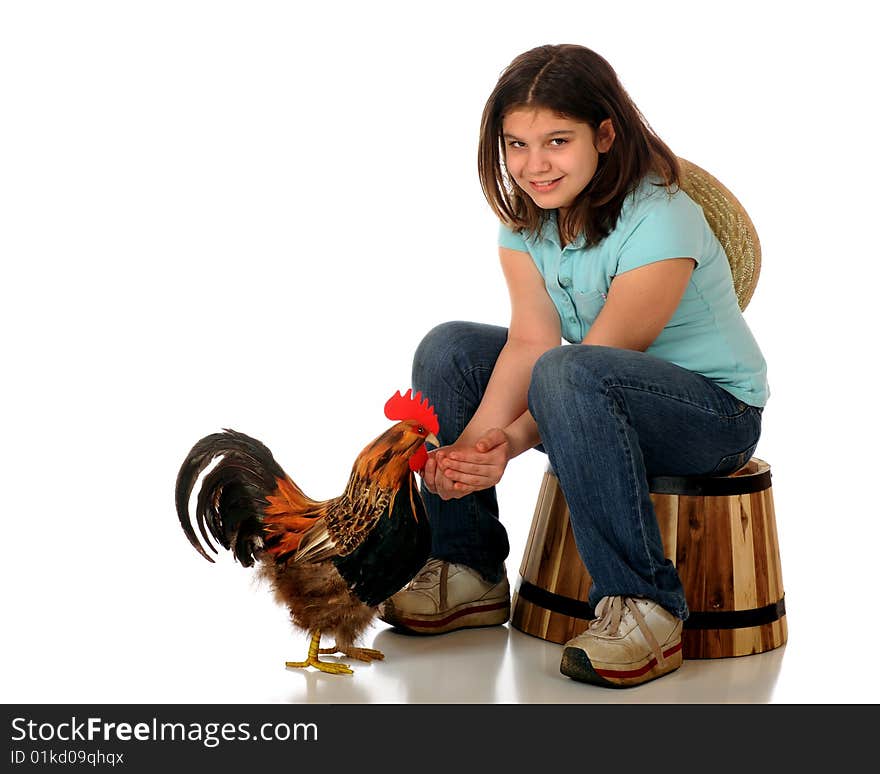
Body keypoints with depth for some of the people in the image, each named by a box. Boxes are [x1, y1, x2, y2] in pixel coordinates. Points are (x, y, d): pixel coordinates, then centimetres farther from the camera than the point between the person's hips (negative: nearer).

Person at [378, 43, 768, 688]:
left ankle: (644, 608, -28)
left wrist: (510, 443, -34)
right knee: (449, 350, -6)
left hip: (716, 414, -7)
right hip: (601, 396, 7)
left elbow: (589, 359, -26)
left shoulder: (660, 222, -23)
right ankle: (470, 573, 0)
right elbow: (529, 342, -12)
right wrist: (472, 443, -27)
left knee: (571, 375, -36)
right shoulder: (525, 220, -1)